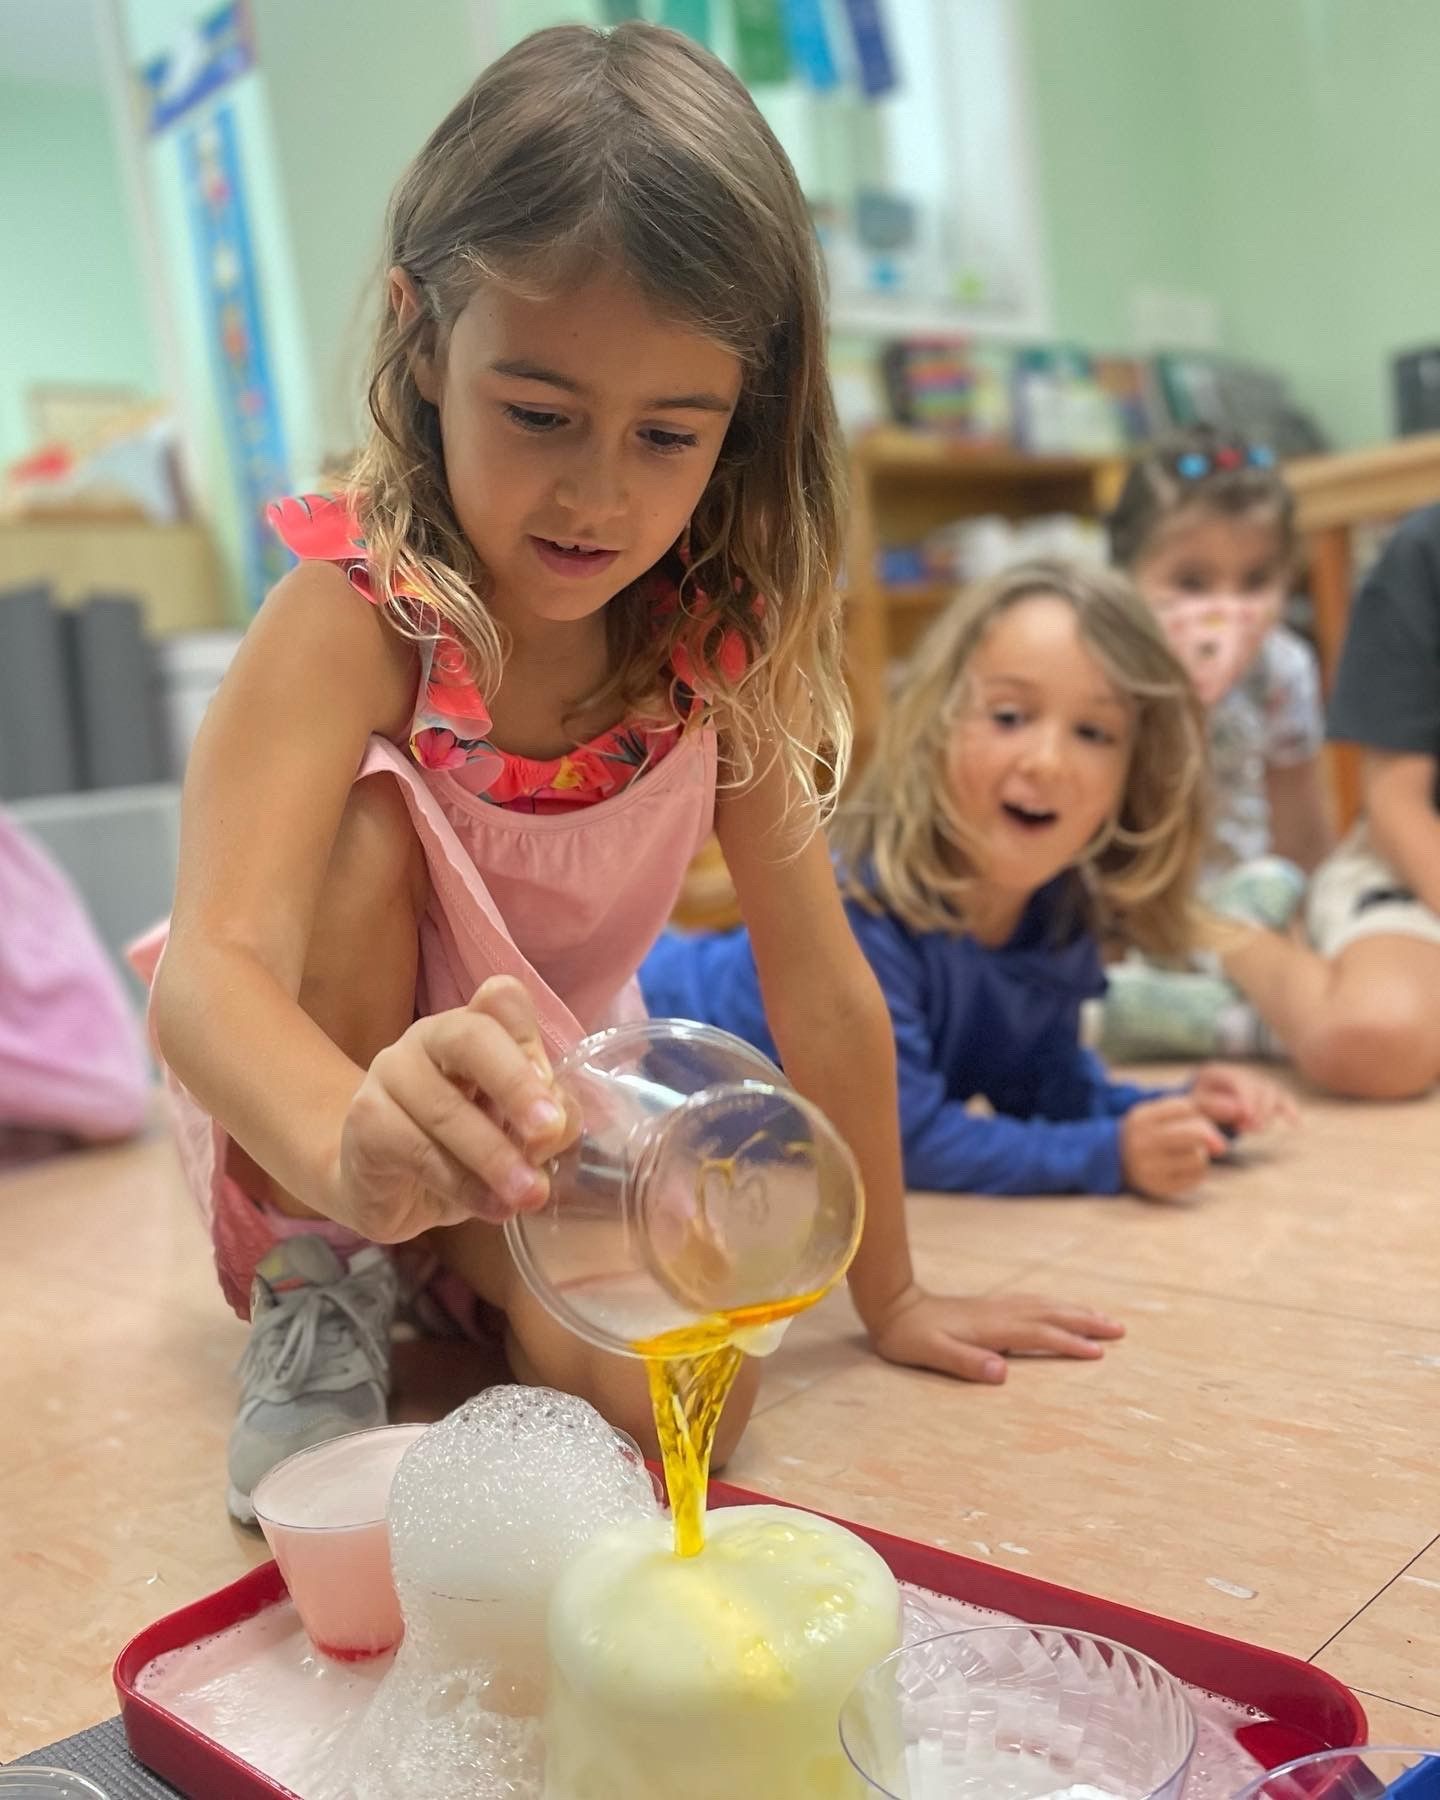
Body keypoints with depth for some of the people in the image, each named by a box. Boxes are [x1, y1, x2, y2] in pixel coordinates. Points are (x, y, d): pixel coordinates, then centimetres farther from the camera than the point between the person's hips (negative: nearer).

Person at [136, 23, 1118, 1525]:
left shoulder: (720, 641, -15)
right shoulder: (355, 617, -27)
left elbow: (819, 983, -10)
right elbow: (209, 967, -41)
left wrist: (890, 1296, -5)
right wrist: (363, 1144, -64)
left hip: (559, 1112, 3)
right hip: (313, 1125, -2)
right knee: (366, 818, -31)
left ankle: (459, 1256, 10)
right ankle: (318, 1292, -10)